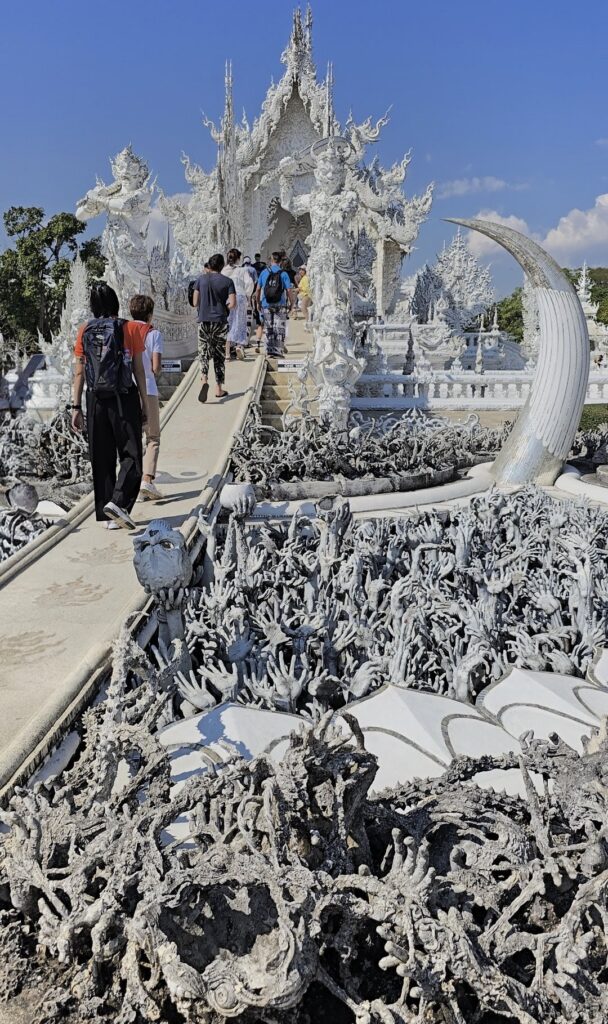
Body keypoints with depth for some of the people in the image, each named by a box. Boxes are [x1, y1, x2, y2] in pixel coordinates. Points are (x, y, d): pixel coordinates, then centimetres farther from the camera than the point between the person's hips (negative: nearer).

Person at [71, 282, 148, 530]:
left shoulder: (84, 331, 5)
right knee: (131, 455, 3)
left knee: (101, 458, 9)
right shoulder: (131, 328, -2)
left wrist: (76, 407, 7)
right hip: (124, 398, -3)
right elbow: (138, 370, -2)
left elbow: (79, 372, 3)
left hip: (96, 400, 3)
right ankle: (118, 502, -17)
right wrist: (144, 403, 4)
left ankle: (107, 515, 12)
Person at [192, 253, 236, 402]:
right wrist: (223, 308, 10)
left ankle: (204, 380, -20)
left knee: (204, 352, 6)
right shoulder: (227, 281, -2)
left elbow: (195, 302, 2)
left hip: (204, 321, 1)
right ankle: (219, 389, 13)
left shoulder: (201, 279, 2)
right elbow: (232, 303, -10)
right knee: (219, 356, 9)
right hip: (220, 322, 0)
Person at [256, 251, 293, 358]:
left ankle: (269, 350, 11)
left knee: (269, 329, 11)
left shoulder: (264, 272, 3)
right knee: (280, 329, 3)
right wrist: (291, 303, 5)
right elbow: (288, 290, -7)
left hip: (266, 305, 2)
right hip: (280, 305, -2)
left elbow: (258, 289, 5)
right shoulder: (283, 274, -4)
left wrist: (258, 302, 16)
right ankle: (278, 350, -1)